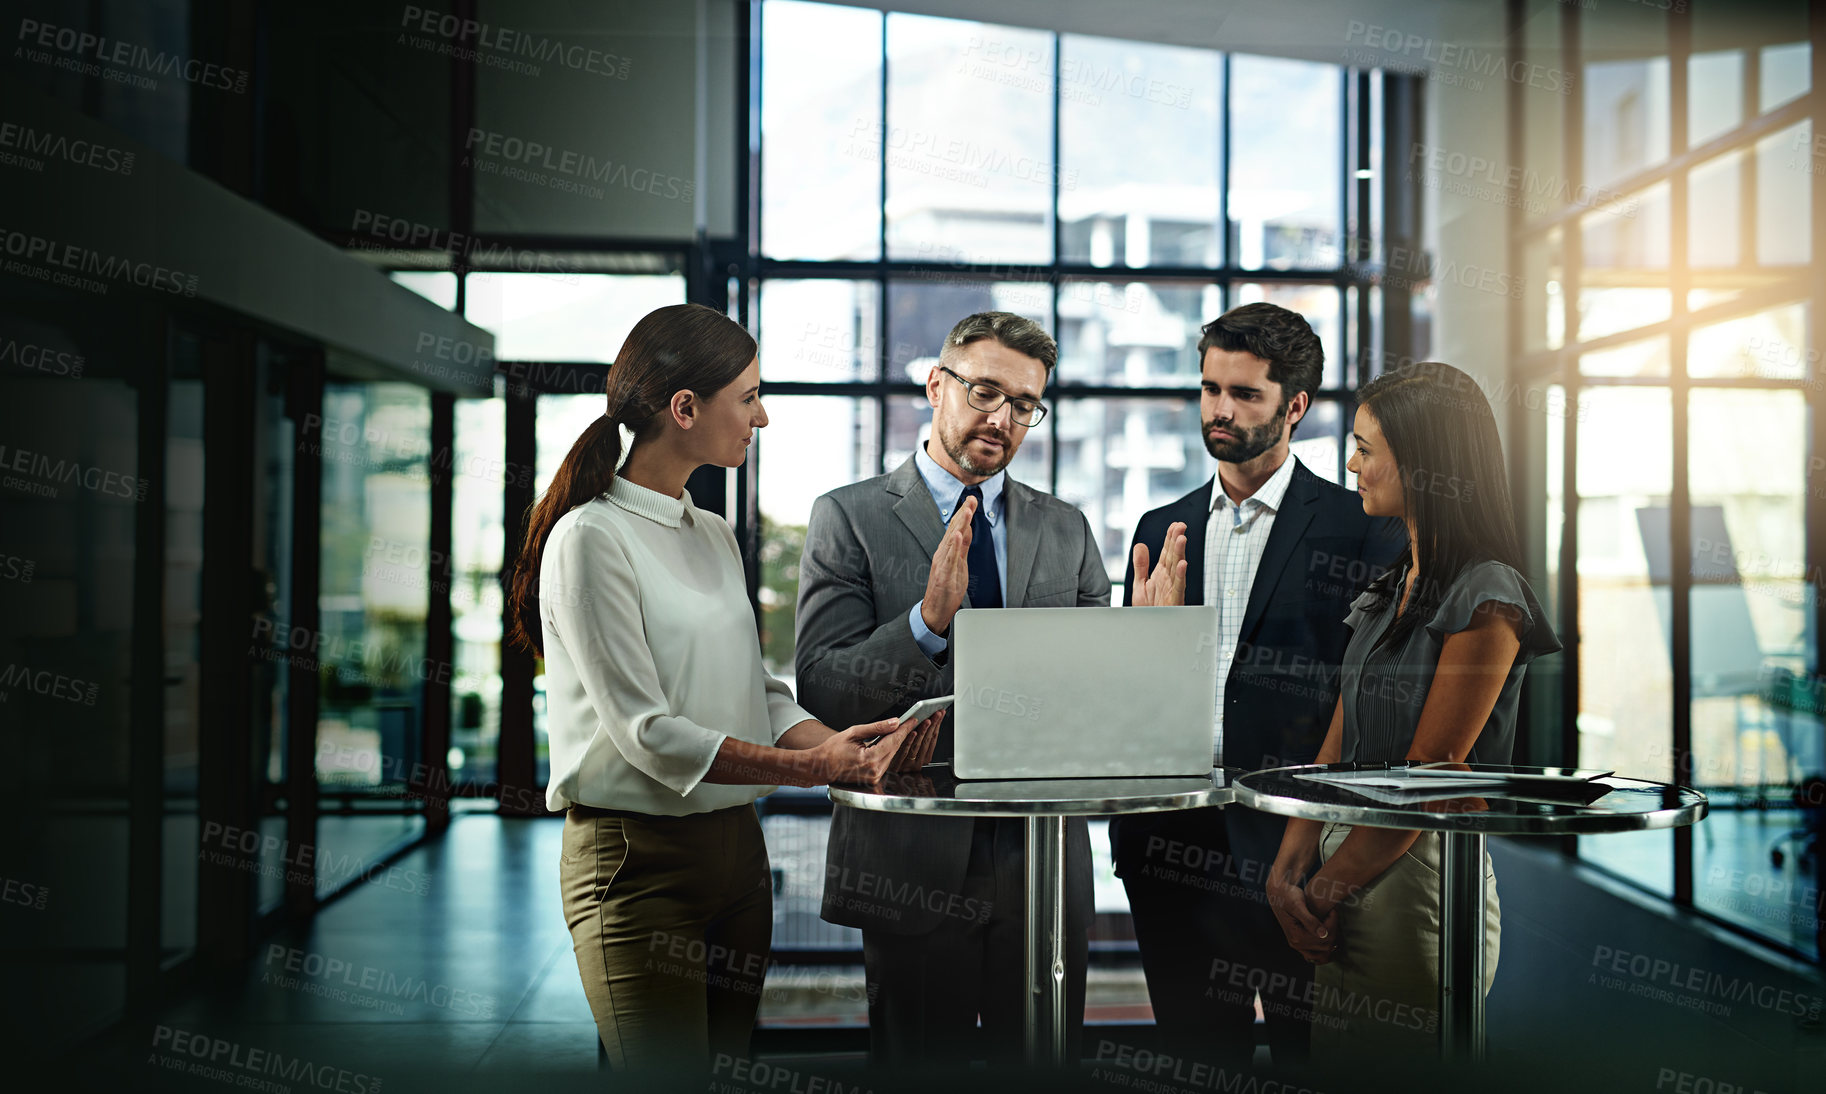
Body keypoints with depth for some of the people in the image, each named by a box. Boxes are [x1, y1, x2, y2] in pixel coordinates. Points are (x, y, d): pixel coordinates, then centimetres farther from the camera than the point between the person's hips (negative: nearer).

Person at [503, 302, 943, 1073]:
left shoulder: (716, 537, 14)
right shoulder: (590, 538, -11)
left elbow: (757, 695, 11)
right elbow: (646, 731, -17)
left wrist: (832, 743, -8)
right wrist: (806, 767, -20)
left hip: (735, 842, 8)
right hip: (636, 856, -7)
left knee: (728, 1057, 11)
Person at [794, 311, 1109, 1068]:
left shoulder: (1066, 530, 11)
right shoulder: (849, 518, -1)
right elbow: (820, 690, -9)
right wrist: (928, 619, -23)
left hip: (1045, 858, 3)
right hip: (914, 858, -3)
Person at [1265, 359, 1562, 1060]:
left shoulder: (1487, 597, -13)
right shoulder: (1393, 587, 13)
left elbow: (1428, 774, -16)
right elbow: (1338, 746, 8)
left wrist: (1325, 890, -11)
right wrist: (1288, 869, -3)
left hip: (1421, 873, -8)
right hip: (1349, 858, 8)